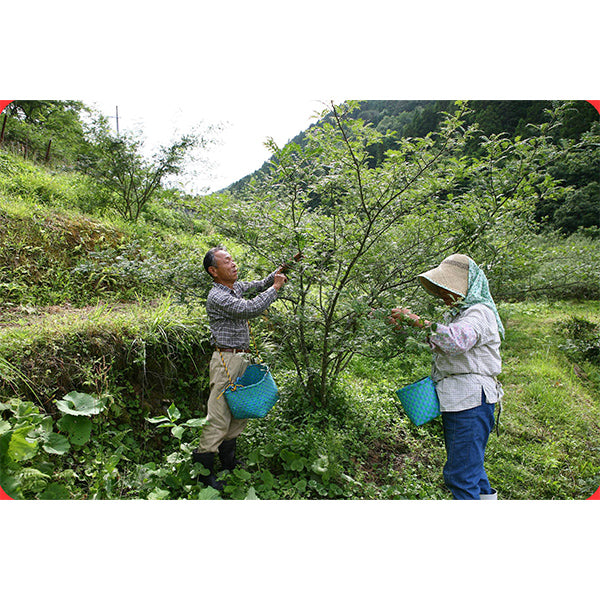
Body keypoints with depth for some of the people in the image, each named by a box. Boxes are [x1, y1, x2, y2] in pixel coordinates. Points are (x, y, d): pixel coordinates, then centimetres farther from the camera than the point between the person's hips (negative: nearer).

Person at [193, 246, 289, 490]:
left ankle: (228, 462, 31)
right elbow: (250, 309, -26)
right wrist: (275, 288, -15)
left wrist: (274, 276, 11)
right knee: (219, 417, -3)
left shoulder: (236, 286, 11)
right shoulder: (216, 297, -17)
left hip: (242, 358, 9)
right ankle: (202, 470, 13)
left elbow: (257, 286, 28)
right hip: (226, 361, -9)